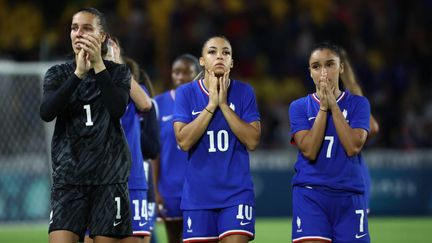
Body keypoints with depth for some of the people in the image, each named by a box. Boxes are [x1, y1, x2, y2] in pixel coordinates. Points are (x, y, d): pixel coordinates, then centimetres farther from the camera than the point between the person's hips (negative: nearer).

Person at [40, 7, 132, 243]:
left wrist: (98, 65, -18)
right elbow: (46, 113, -10)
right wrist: (78, 73, -18)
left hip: (109, 176, -1)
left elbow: (118, 109, -13)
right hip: (68, 176, 1)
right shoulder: (58, 74, 9)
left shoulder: (118, 72, 7)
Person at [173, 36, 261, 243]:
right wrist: (211, 104, -12)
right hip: (198, 193, 1)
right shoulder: (186, 93, 2)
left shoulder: (244, 92, 2)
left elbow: (252, 141, -7)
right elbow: (183, 141, -9)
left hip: (236, 191, -1)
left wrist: (223, 104, -11)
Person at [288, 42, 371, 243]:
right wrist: (323, 107, -9)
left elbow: (353, 147, -10)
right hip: (310, 194, -1)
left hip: (349, 195, 1)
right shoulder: (299, 107, 5)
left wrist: (333, 105, -9)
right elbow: (309, 151, -9)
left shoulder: (358, 104, 5)